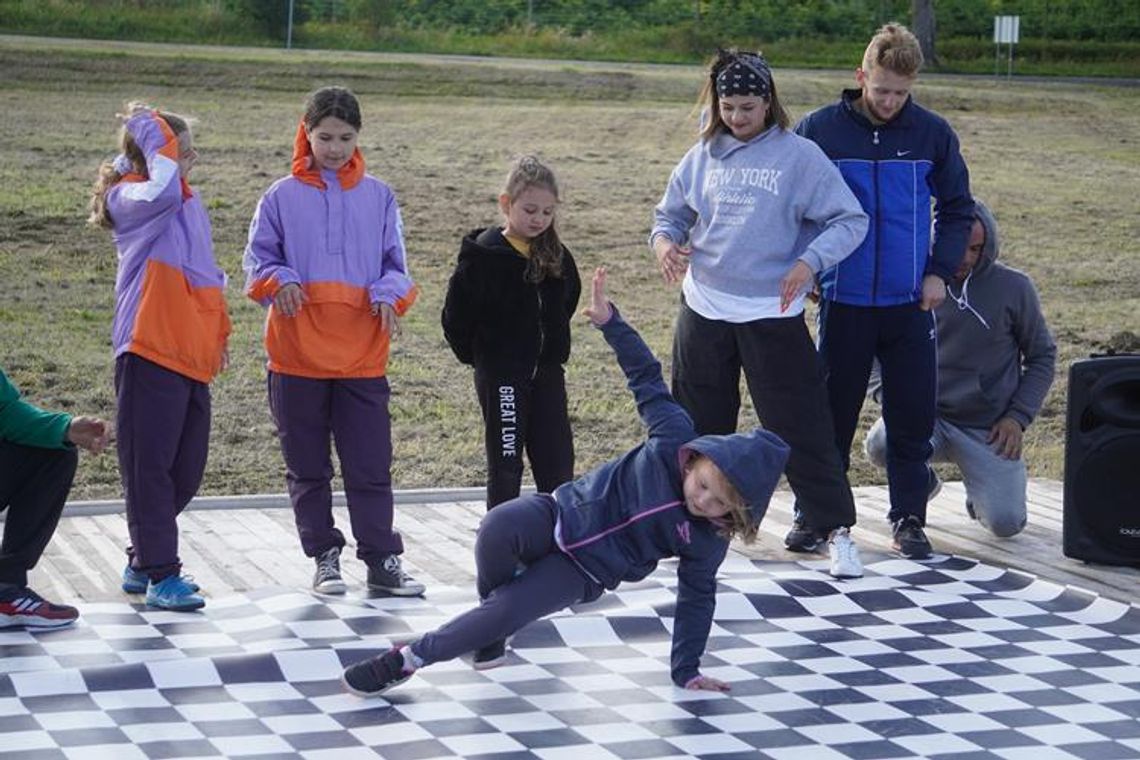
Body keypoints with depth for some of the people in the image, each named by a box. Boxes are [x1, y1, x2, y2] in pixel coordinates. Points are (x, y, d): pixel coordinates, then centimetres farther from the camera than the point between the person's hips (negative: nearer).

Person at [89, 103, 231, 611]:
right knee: (149, 466, -4)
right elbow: (161, 191, -30)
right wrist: (157, 140, -16)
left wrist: (218, 333, 23)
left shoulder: (187, 202, 19)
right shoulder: (129, 199, -6)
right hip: (150, 354, -8)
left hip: (193, 356, 8)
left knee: (186, 470, 11)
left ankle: (144, 560, 26)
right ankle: (160, 575, -2)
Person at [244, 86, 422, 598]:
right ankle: (324, 558, 18)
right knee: (307, 468, 8)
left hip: (363, 354, 0)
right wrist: (279, 282, -14)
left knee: (371, 465, 2)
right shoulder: (281, 197, 3)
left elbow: (396, 264, 9)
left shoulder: (378, 197, 6)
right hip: (297, 353, 0)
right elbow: (258, 260, 6)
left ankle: (382, 560, 7)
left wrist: (388, 294, -11)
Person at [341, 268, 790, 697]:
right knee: (500, 527, -34)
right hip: (564, 514, 1)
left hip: (585, 569, -1)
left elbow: (697, 596, 2)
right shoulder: (675, 438, -11)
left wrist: (687, 669, 2)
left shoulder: (708, 538, -9)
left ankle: (406, 660, -10)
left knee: (506, 614, -26)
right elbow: (647, 378, -3)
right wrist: (609, 321, -10)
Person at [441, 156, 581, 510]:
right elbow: (456, 318, -10)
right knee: (505, 464, 2)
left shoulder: (556, 256, 4)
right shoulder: (484, 256, -13)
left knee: (557, 464, 7)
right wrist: (478, 357, -2)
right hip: (501, 375, -5)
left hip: (546, 374, 5)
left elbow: (566, 303, 20)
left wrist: (554, 352, 14)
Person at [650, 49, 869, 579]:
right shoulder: (703, 156, 6)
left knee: (800, 425, -6)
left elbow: (850, 220, -7)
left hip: (773, 316, -4)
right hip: (703, 311, 4)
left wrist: (809, 262, -21)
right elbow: (671, 214, 16)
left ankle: (836, 531, 0)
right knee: (699, 426, 14)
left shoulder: (799, 156, -6)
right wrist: (664, 242, -7)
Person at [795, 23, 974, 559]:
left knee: (913, 418, 3)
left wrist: (939, 271, 0)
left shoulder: (932, 133, -1)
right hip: (843, 301, -1)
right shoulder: (819, 129, -5)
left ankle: (908, 519, 16)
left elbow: (957, 208, 11)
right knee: (833, 415, 7)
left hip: (910, 303, 1)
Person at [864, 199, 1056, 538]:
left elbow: (1042, 356, 7)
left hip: (989, 429, 0)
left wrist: (1019, 416, -4)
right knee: (880, 444, -33)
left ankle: (980, 488, 22)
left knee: (1006, 523, -17)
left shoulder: (1013, 288, -3)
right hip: (927, 415, 0)